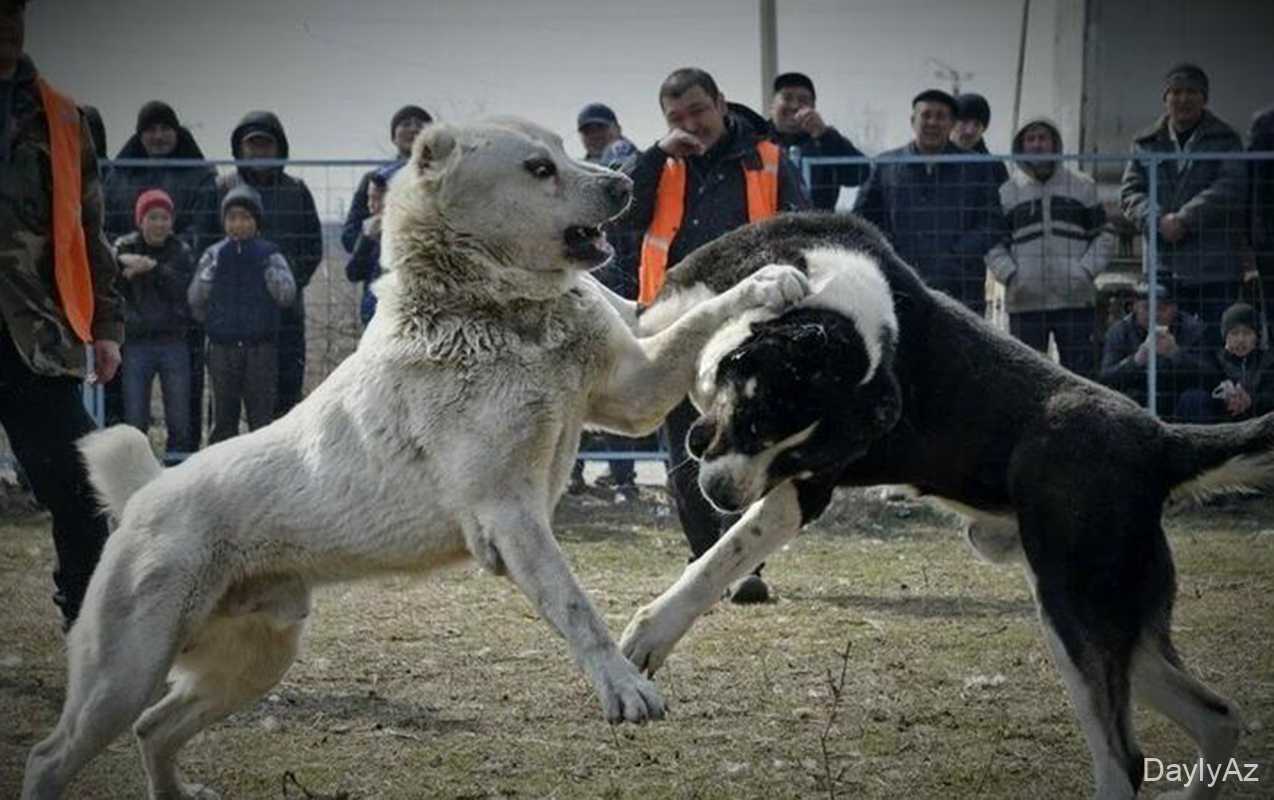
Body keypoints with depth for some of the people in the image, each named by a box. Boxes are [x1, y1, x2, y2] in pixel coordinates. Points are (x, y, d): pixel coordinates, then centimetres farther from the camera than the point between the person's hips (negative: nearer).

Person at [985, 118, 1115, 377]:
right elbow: (993, 244, 8)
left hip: (1075, 299, 0)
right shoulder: (1007, 193, 9)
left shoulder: (1083, 187, 11)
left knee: (1079, 373, 0)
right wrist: (1010, 275, -9)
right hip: (1025, 302, 0)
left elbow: (1104, 235, 10)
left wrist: (1086, 270, -5)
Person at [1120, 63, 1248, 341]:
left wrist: (1184, 219, -17)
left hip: (1215, 271, -3)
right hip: (1163, 268, 3)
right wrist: (1159, 220, -14)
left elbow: (1230, 188, -8)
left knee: (1217, 340, -5)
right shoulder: (1146, 144, 13)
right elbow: (1130, 192, 6)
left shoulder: (1225, 141, 5)